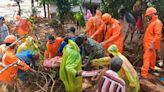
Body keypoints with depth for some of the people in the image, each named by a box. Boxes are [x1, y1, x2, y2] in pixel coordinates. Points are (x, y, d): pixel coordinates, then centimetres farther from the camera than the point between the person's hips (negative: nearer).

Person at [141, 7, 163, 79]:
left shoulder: (157, 22, -16)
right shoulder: (152, 22, 14)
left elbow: (158, 35, -23)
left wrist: (153, 44, -27)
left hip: (150, 45, -9)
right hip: (148, 44, 9)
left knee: (146, 58, -12)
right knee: (152, 56, 25)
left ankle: (144, 74, -12)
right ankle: (152, 67, 43)